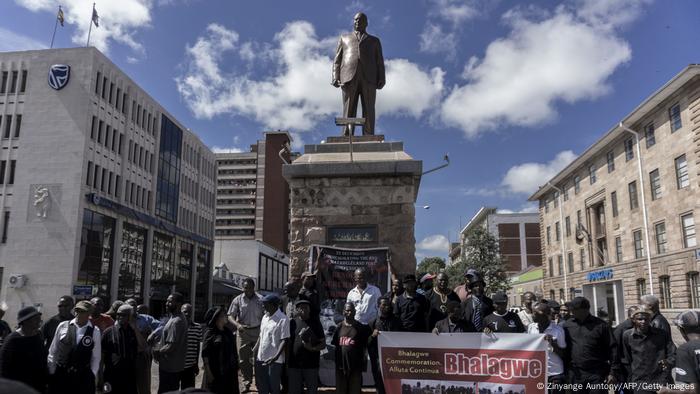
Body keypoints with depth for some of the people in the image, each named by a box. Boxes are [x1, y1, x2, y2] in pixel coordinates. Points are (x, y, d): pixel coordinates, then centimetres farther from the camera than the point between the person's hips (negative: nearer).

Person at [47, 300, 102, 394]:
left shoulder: (95, 332, -4)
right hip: (60, 373, 1)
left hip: (83, 377, -1)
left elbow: (96, 357, 2)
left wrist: (91, 375, -1)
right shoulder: (62, 326, -3)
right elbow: (53, 351, 4)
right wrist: (51, 372, 4)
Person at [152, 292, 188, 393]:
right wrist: (159, 344, 6)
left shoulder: (176, 322, -22)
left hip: (169, 367, -10)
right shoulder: (180, 317, 10)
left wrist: (158, 352, -11)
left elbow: (171, 346, -25)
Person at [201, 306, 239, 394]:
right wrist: (208, 373, -15)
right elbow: (205, 355, -11)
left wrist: (236, 368, 12)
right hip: (215, 373, -5)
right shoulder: (209, 333, -8)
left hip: (229, 372, 6)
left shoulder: (229, 332, 10)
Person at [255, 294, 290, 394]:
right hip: (261, 358, 7)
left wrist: (276, 356, -27)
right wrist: (254, 350, 12)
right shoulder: (265, 317, 10)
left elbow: (285, 340, -17)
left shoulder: (282, 319, -14)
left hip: (274, 360, -7)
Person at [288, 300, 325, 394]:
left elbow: (323, 344, 3)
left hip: (311, 365, -1)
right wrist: (286, 363, 3)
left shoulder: (316, 323, 4)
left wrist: (313, 348, -16)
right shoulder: (293, 323, 6)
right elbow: (287, 343, 9)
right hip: (294, 365, 1)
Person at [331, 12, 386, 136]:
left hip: (369, 78, 0)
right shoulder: (344, 38, 30)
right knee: (348, 111, -9)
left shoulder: (374, 41, 29)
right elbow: (337, 60, 18)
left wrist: (381, 79, -2)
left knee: (368, 111, -10)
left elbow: (380, 62, 15)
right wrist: (335, 77, 1)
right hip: (349, 77, 0)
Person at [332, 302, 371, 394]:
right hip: (341, 364, 2)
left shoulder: (361, 327, 0)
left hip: (355, 365, -2)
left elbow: (365, 345, 2)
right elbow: (334, 345, 10)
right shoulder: (339, 327, 6)